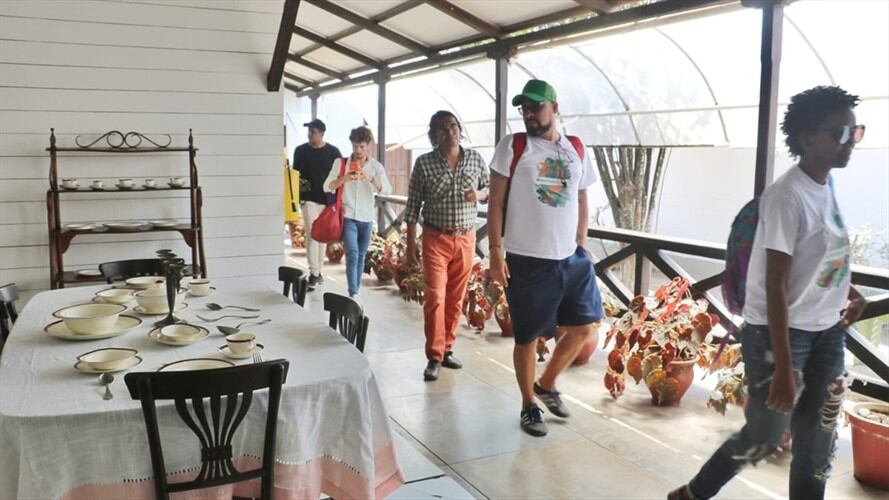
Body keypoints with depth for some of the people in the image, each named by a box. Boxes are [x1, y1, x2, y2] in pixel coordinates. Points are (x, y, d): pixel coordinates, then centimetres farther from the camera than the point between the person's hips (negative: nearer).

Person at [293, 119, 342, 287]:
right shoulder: (301, 150, 3)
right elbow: (295, 172, 12)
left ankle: (318, 270, 22)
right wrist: (298, 181, -10)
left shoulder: (333, 152, 1)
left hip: (327, 199, 1)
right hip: (308, 198, -1)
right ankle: (314, 273, -10)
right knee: (312, 235, -9)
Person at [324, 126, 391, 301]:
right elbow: (327, 187, -3)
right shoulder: (341, 163, 0)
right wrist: (343, 178, -21)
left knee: (361, 256, 11)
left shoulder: (376, 166, 1)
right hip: (348, 216, -2)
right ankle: (353, 294, -17)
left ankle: (356, 292, 24)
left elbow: (387, 190, -13)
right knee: (352, 254, -14)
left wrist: (370, 178, -31)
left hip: (366, 218, 2)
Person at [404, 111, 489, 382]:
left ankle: (447, 349, 23)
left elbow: (489, 188, 14)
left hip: (466, 238, 3)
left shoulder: (475, 159, 3)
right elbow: (413, 207, -1)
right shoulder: (424, 163, -4)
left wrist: (479, 194, -10)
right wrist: (410, 245, -3)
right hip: (436, 239, -3)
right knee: (434, 297, -8)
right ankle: (434, 357, 2)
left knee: (456, 299, 9)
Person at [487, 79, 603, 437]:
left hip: (572, 258, 5)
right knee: (527, 337, 5)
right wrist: (496, 252, -12)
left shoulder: (576, 149, 8)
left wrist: (582, 245, 11)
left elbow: (581, 201, 17)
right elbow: (496, 202, -6)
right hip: (527, 260, -4)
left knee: (583, 327, 9)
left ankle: (546, 385, 31)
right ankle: (528, 406, 24)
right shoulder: (512, 147, -3)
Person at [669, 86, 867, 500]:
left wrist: (848, 290, 3)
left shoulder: (827, 184, 5)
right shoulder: (788, 197, -21)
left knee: (818, 442, 12)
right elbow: (775, 285, -22)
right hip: (781, 332, -8)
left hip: (827, 332, 8)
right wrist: (783, 365, -23)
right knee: (763, 438, 5)